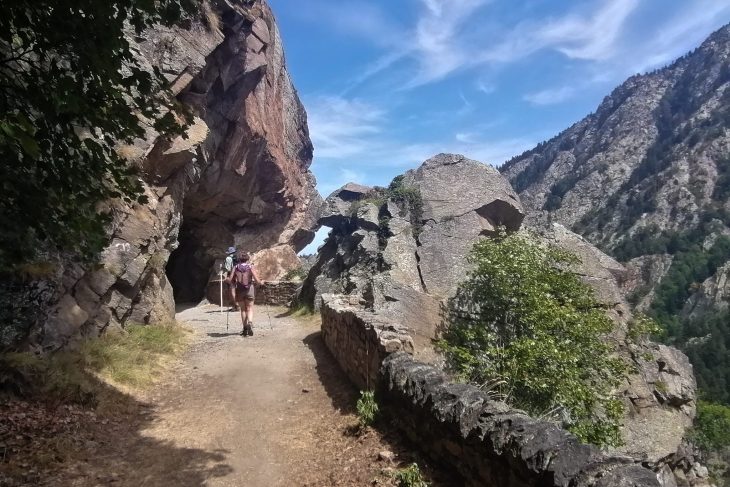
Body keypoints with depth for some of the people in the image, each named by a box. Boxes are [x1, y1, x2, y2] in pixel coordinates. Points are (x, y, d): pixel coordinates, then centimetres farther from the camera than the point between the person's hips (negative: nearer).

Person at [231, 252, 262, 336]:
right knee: (250, 309, 6)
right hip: (249, 289, -1)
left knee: (243, 309, 13)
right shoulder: (250, 267, -2)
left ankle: (245, 329, 12)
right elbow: (257, 280, -7)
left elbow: (231, 280, -3)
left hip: (239, 290, 2)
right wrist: (260, 282, 14)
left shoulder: (236, 267, 2)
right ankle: (250, 323, -20)